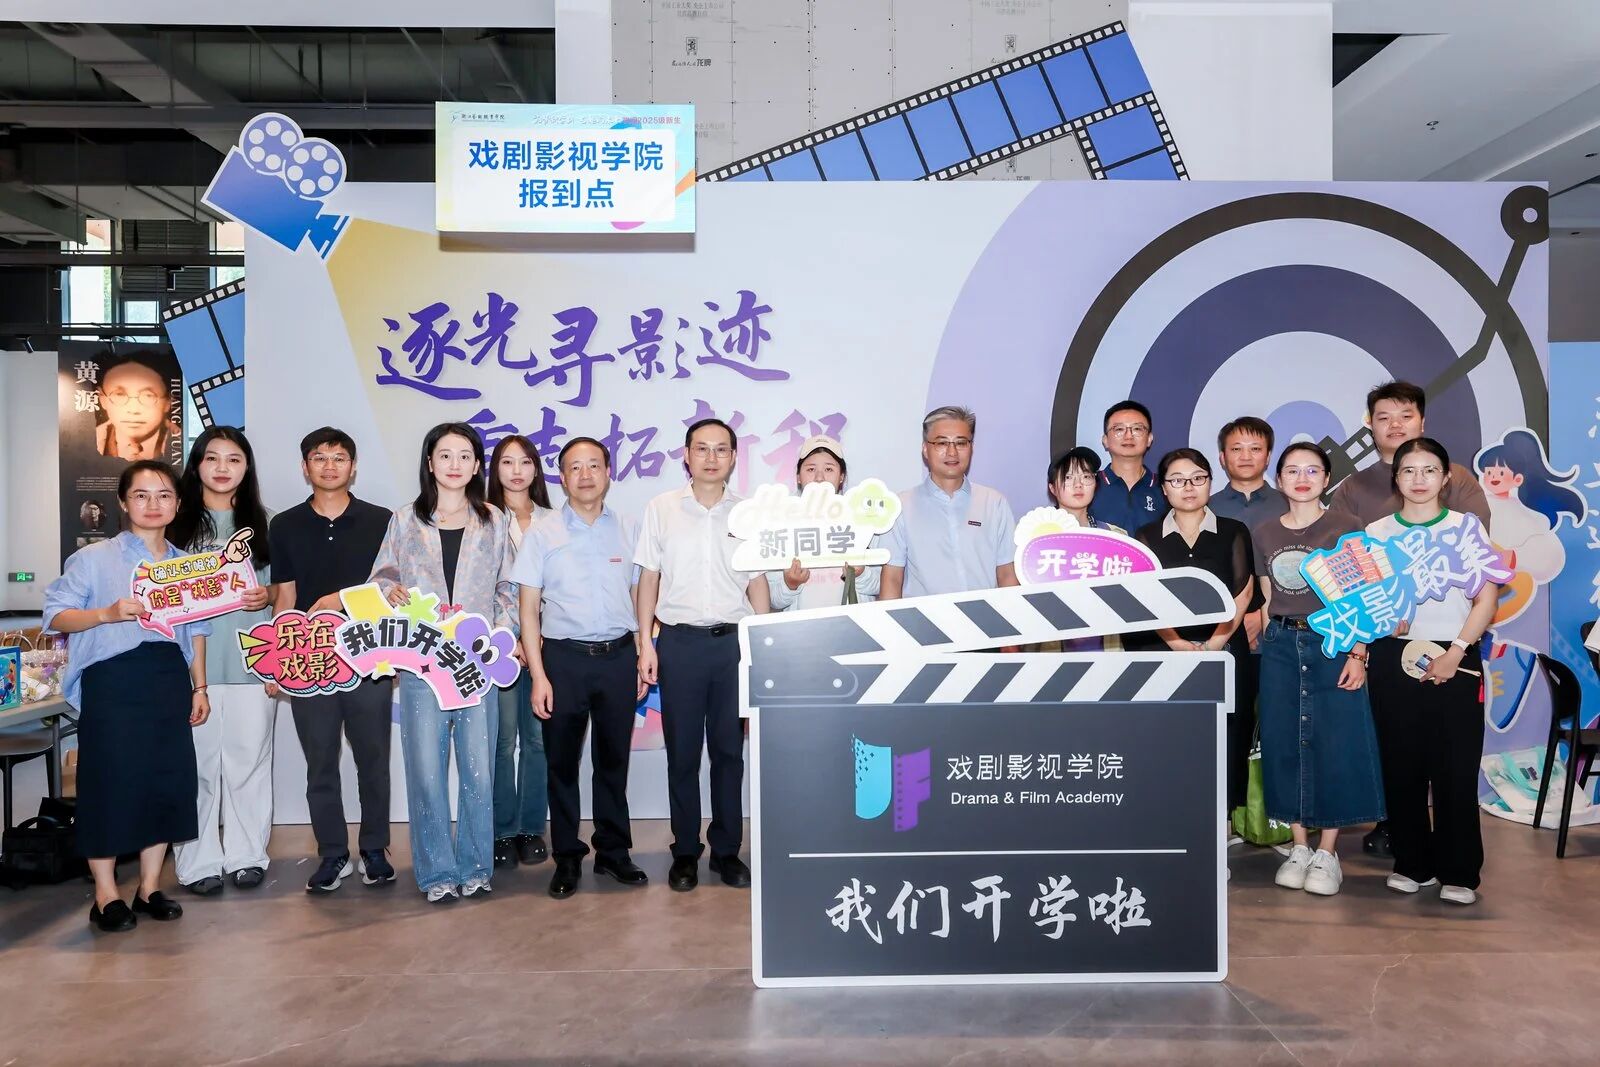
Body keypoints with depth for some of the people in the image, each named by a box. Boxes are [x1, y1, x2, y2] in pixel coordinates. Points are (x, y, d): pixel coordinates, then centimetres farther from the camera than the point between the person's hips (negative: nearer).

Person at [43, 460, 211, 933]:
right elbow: (56, 615, -6)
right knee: (109, 782, -1)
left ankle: (149, 887, 19)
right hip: (112, 681, -4)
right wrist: (106, 613, -22)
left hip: (169, 681, 4)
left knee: (168, 780, 5)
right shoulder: (93, 559, -2)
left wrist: (199, 687, 12)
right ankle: (106, 895, 12)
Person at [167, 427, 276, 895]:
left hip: (250, 659, 2)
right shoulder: (177, 521, 6)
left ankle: (247, 855, 15)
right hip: (192, 659, -1)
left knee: (249, 757, 4)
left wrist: (266, 595, -5)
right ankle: (198, 861, 9)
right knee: (197, 760, -1)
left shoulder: (261, 523, 12)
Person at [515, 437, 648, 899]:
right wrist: (538, 675, -7)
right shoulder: (542, 532, -1)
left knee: (613, 758, 11)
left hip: (618, 656, 2)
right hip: (563, 657, -1)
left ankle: (613, 851, 24)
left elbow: (639, 597, 10)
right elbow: (529, 608, -1)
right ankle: (567, 858, 19)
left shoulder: (628, 529, 5)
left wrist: (642, 659, 4)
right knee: (562, 762, 7)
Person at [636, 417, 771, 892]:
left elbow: (757, 583, 8)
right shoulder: (661, 509, 2)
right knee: (682, 752, 6)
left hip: (733, 641, 1)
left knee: (729, 750, 8)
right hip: (679, 641, -1)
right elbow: (649, 578, 4)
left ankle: (727, 849, 21)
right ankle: (685, 851, 19)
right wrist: (645, 642, -2)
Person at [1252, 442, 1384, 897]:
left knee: (1335, 744, -2)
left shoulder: (1345, 527, -1)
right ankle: (1299, 846, 18)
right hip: (1280, 646, 4)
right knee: (1284, 745, 5)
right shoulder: (1264, 534, 10)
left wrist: (1358, 654, -10)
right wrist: (1263, 644, 6)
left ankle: (1327, 852, 9)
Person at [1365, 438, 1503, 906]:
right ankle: (1412, 863, 18)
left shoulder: (1466, 527, 5)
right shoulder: (1376, 532, 9)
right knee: (1401, 765, 5)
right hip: (1392, 659, 2)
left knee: (1456, 769, -2)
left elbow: (1487, 599, 0)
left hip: (1455, 661, -2)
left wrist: (1455, 652, -11)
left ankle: (1459, 872, 10)